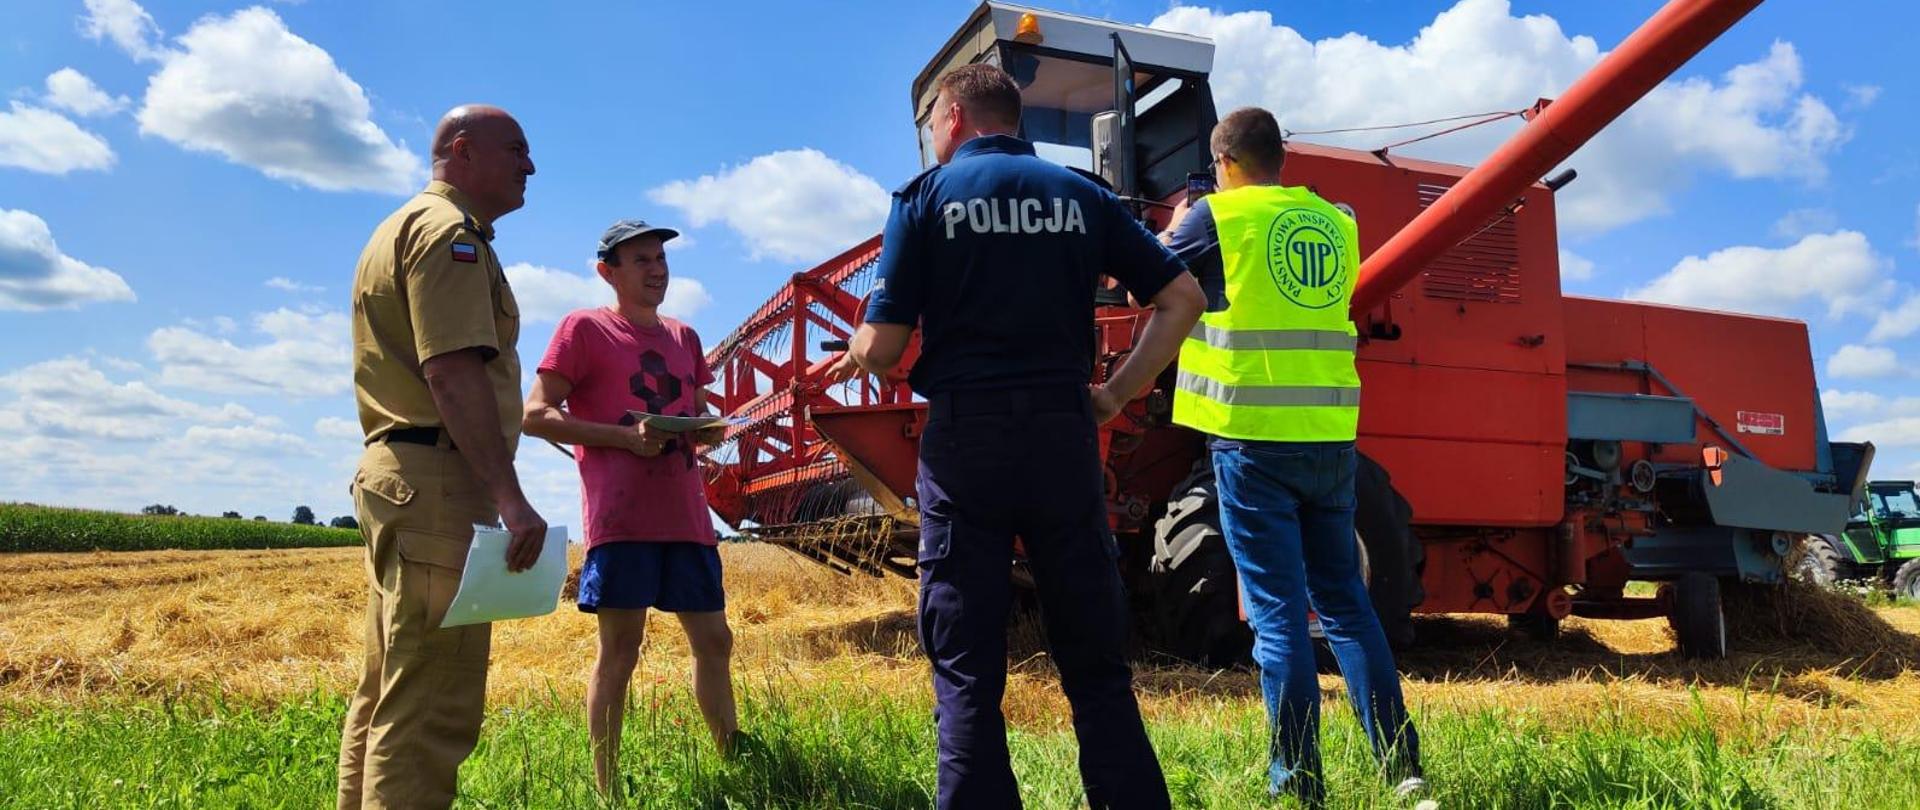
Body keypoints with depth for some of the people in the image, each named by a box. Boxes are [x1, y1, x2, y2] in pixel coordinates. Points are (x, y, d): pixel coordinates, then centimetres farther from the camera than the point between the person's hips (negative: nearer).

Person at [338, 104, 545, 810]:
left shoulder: (401, 227, 25)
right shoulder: (448, 230, -7)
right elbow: (453, 372, -20)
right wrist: (510, 497, -25)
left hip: (390, 473, 11)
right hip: (438, 481, -11)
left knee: (387, 695, 16)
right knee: (431, 707, -10)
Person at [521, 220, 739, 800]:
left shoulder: (683, 337, 19)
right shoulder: (584, 328, 1)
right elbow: (535, 415, -5)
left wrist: (709, 430, 2)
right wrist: (625, 436, -15)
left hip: (686, 515, 6)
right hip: (621, 516, -6)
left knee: (714, 640, 9)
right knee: (619, 649, -3)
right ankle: (607, 790, 8)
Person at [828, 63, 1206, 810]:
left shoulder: (927, 196, 2)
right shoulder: (1081, 195, 11)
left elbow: (884, 344, -4)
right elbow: (1181, 297, 7)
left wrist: (852, 362, 18)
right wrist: (1116, 394, 9)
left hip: (966, 438, -2)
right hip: (1063, 433, 3)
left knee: (967, 675, 5)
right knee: (1096, 665, 11)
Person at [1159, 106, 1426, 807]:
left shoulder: (1218, 216, -3)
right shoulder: (1337, 223, 12)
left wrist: (1174, 228, 29)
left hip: (1254, 438, -5)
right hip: (1330, 435, 5)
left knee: (1278, 611, 0)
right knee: (1344, 600, 14)